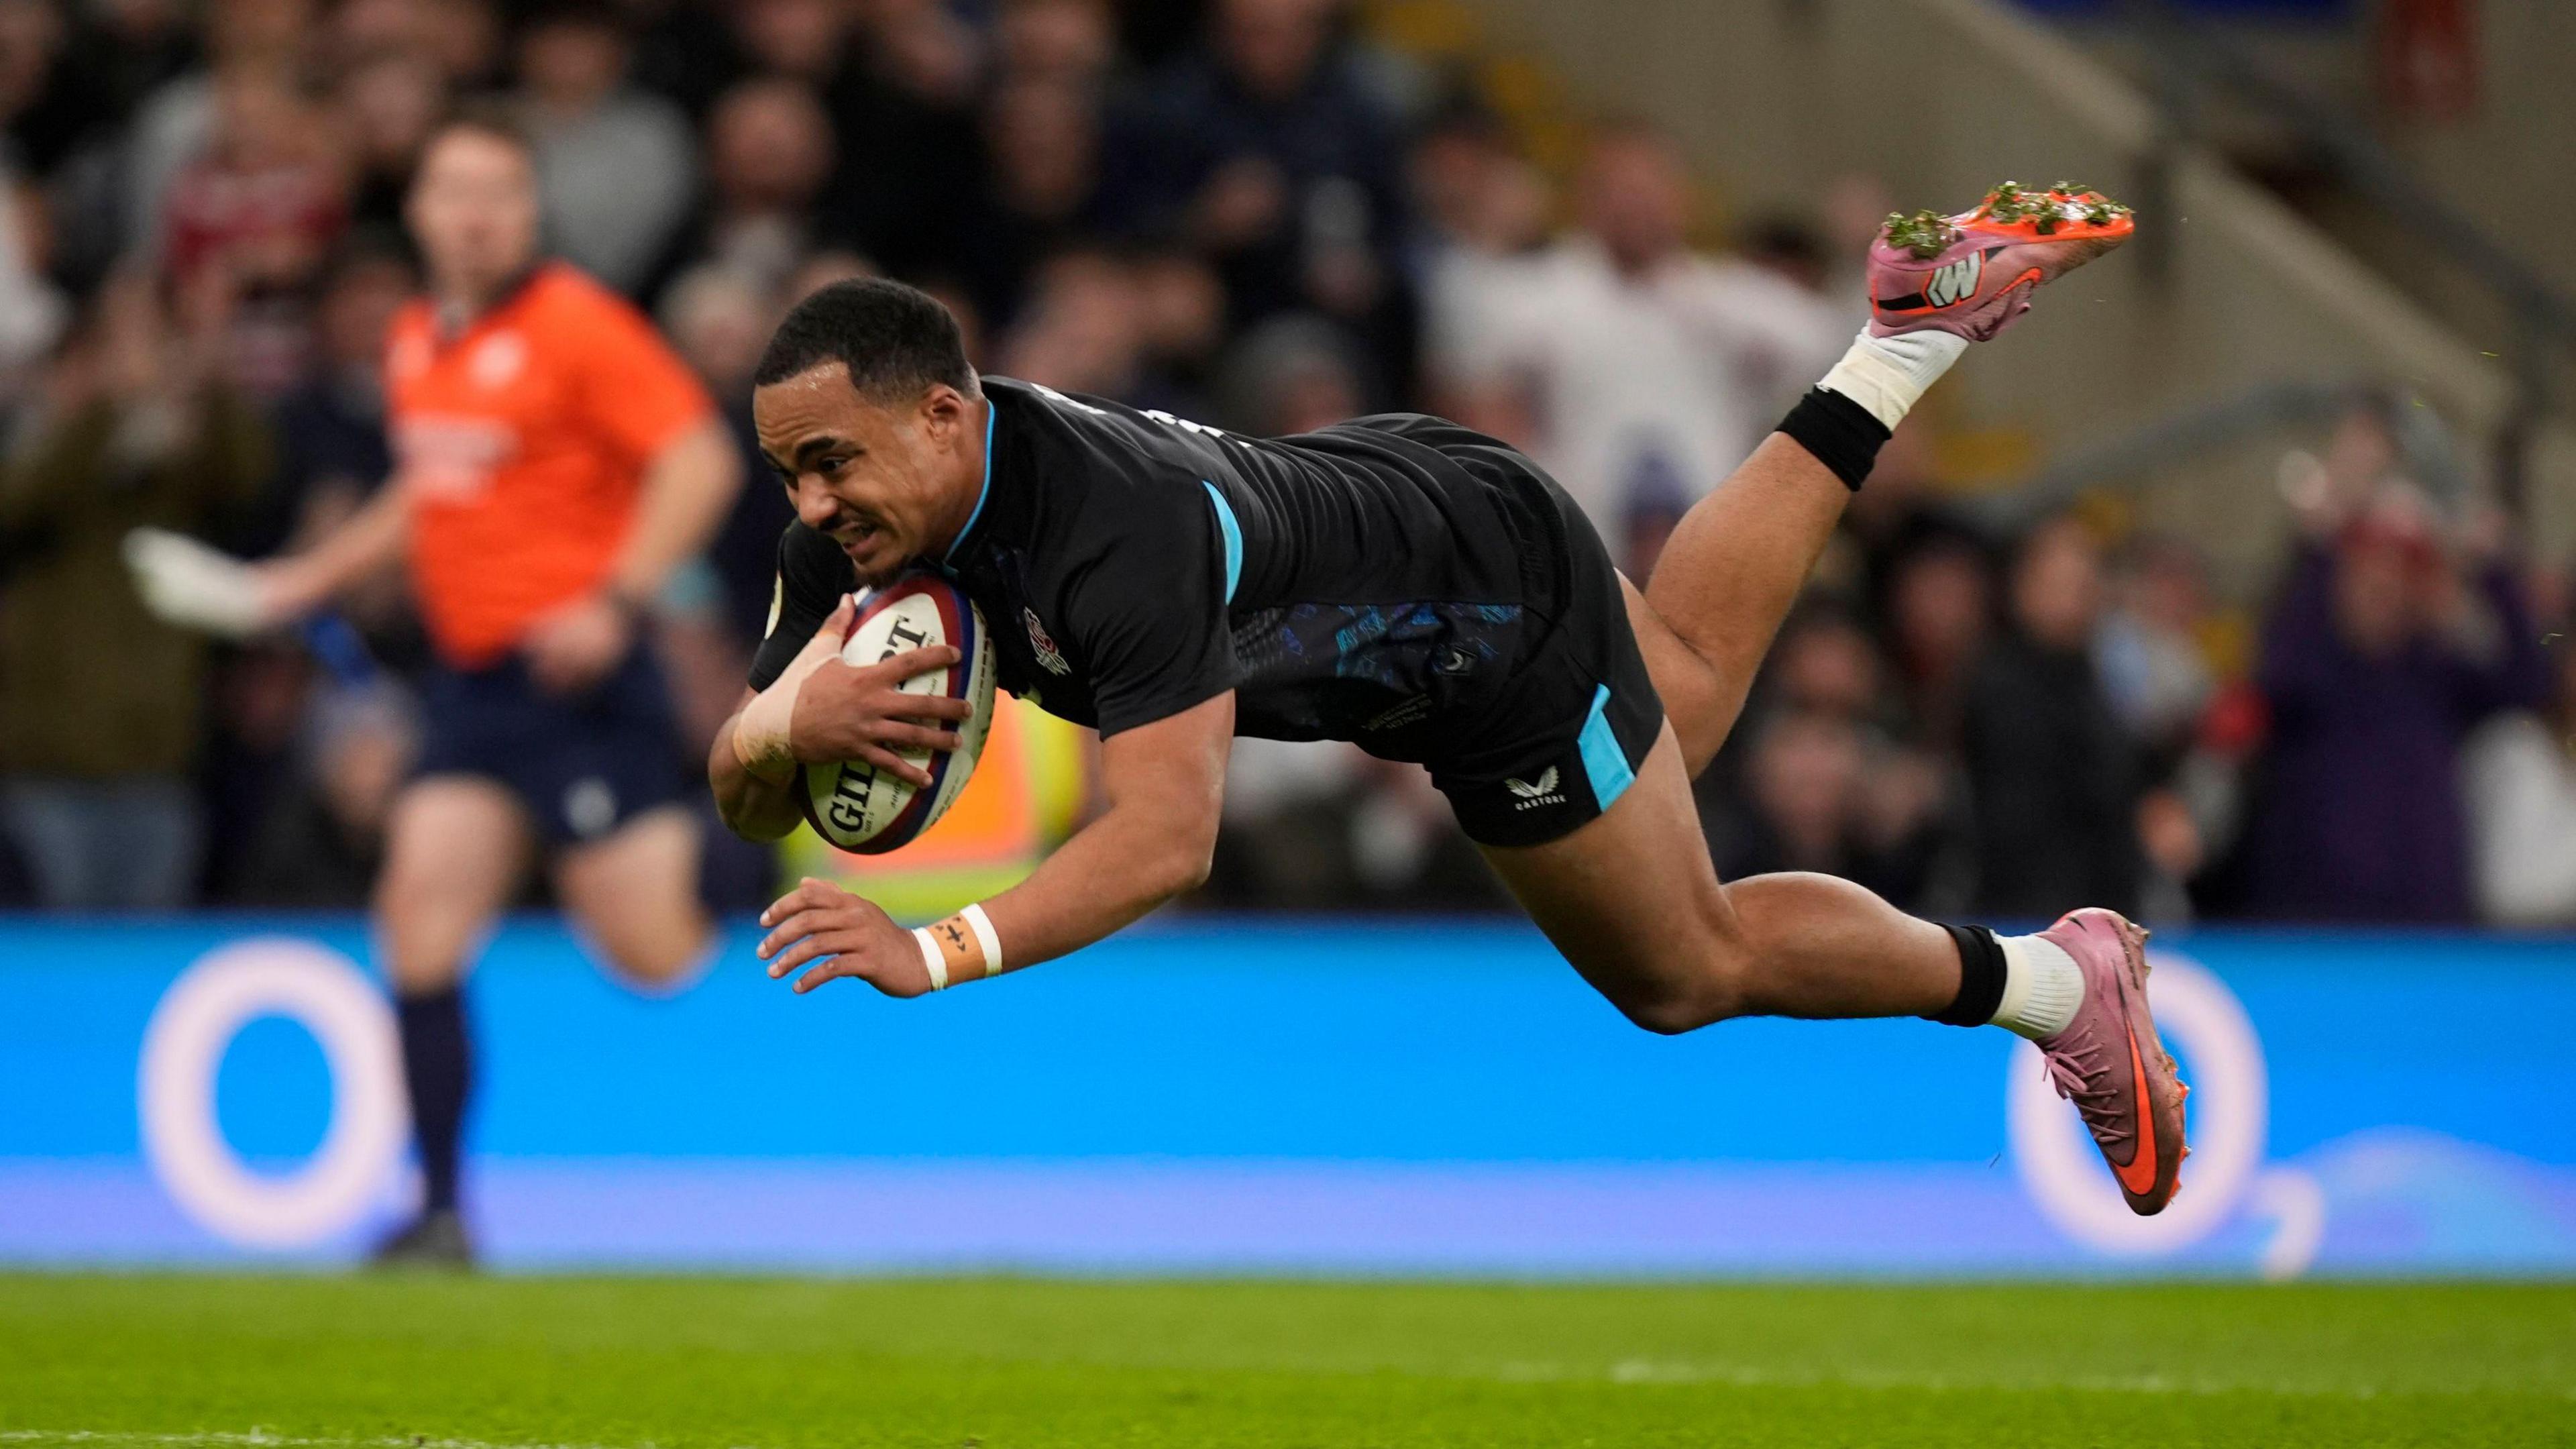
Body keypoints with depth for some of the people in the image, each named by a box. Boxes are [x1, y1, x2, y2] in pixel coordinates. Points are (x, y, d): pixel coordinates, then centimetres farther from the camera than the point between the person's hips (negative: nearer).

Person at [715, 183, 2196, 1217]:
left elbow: (1166, 839, -51)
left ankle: (2050, 977, 30)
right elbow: (743, 798, -17)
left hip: (1505, 616, -8)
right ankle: (1911, 330, 45)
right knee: (1686, 683, 35)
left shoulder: (1122, 532, -45)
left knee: (1690, 966, 10)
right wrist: (790, 722, -40)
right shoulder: (868, 523, -22)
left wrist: (937, 953, -63)